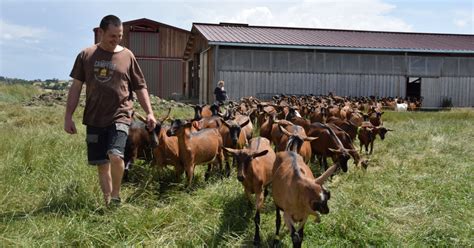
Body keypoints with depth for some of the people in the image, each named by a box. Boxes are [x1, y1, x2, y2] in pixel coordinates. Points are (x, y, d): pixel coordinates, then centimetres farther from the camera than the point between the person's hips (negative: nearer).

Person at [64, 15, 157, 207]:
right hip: (94, 119, 2)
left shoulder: (127, 56, 3)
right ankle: (108, 202, 20)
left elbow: (140, 87, 7)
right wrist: (68, 116, 3)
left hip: (120, 116, -2)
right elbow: (76, 87, 7)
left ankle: (116, 196, 1)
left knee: (115, 155, -22)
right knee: (102, 164, 6)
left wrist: (149, 113, -2)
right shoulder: (86, 55, 5)